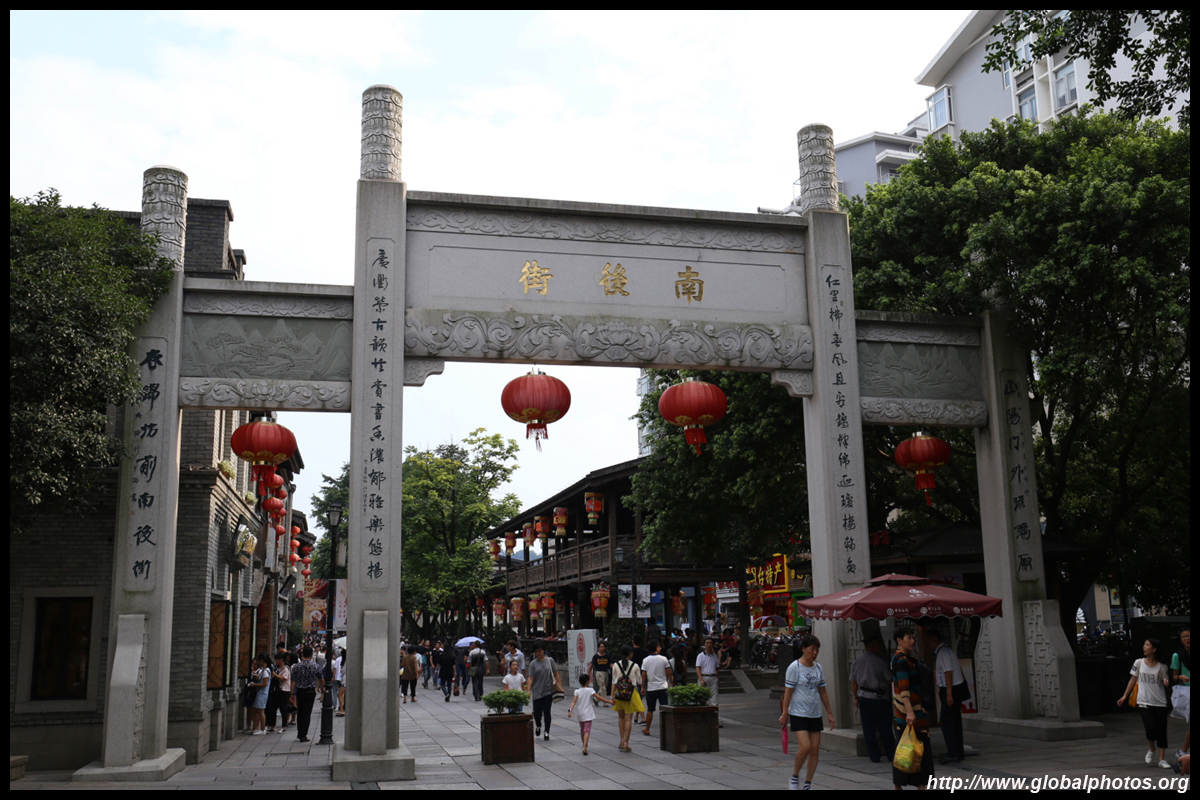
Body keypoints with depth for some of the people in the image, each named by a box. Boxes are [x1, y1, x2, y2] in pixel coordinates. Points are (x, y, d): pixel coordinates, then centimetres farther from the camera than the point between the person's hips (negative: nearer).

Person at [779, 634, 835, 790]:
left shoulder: (818, 668, 9)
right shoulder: (794, 667, -8)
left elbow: (822, 692, 15)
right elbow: (788, 691, -7)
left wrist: (830, 713, 14)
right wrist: (785, 714, -7)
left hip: (815, 714, 6)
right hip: (798, 713, -6)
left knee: (815, 750, 1)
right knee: (805, 747, -17)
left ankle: (808, 784, 12)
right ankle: (794, 777, 6)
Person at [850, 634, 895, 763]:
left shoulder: (857, 662, 6)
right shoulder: (880, 662, -11)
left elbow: (853, 682, 10)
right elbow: (890, 680, -7)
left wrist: (856, 698, 18)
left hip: (863, 698, 5)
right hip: (879, 698, -5)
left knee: (868, 729, 7)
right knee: (885, 728, 5)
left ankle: (874, 755, 9)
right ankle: (891, 754, 11)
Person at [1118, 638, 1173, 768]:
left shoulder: (1162, 666, -1)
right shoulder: (1139, 663, 3)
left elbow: (1166, 684, 5)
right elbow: (1133, 680, 11)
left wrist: (1167, 684, -20)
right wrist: (1125, 696, 12)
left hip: (1160, 703, 0)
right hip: (1144, 702, 0)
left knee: (1161, 730, 2)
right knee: (1150, 728, -14)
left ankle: (1162, 759, 11)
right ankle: (1151, 750, 14)